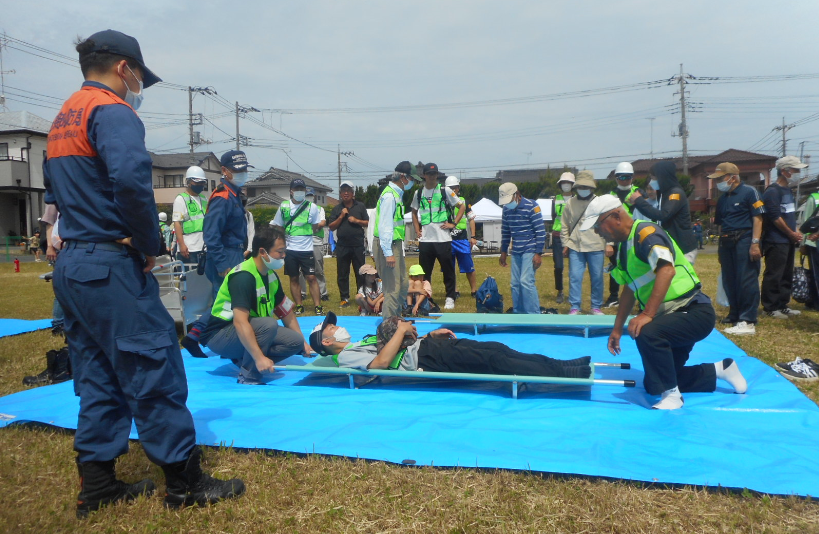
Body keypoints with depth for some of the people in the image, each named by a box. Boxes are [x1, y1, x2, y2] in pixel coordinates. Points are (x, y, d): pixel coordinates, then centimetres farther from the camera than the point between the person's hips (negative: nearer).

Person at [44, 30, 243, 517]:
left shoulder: (62, 120, 19)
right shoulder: (112, 111, -11)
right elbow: (132, 180, -27)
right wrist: (150, 245, -15)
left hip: (71, 264, 10)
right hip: (111, 266, -10)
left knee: (97, 377, 14)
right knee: (154, 368, -4)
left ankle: (98, 487, 22)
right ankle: (185, 482, 6)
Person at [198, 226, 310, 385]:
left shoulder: (271, 275, 2)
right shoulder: (243, 276, -25)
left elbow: (286, 312, 11)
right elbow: (240, 322, -35)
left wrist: (303, 343, 10)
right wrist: (259, 357, -39)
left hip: (246, 333, 8)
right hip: (219, 336, -8)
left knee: (296, 341, -7)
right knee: (268, 324, -33)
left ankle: (244, 360, 3)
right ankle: (248, 377, -18)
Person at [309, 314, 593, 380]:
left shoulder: (362, 342, 27)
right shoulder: (345, 356, -1)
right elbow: (381, 362, -21)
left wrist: (430, 334, 14)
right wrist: (401, 330, -11)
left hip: (426, 345, 9)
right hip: (425, 360, -9)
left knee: (495, 348, -5)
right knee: (492, 359, -19)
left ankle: (560, 365, -5)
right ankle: (562, 377, -19)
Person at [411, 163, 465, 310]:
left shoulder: (445, 191, 1)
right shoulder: (419, 193, 10)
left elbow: (462, 206, 4)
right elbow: (414, 212, 24)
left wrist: (453, 223, -4)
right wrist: (417, 230, 12)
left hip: (443, 238, -3)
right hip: (425, 239, 3)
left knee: (448, 269, 2)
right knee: (424, 271, 8)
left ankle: (450, 298, 12)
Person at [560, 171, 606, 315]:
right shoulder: (570, 203, 8)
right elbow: (565, 226, 10)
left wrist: (608, 243, -6)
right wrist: (565, 244, 6)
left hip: (596, 247, -1)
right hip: (575, 248, 1)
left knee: (597, 278, 5)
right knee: (574, 277, -2)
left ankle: (596, 307, 17)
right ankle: (574, 307, 6)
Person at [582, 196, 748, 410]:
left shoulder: (646, 233, -18)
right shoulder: (624, 246, 11)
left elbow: (667, 271, -34)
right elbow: (630, 289, 21)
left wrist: (647, 315, -38)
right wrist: (617, 328, 21)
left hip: (695, 312, -10)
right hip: (670, 317, 10)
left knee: (647, 333, -37)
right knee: (652, 385, 12)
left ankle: (671, 394, -17)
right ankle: (719, 370, 27)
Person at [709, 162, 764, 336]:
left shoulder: (749, 192, -5)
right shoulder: (722, 198, 16)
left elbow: (757, 218, -10)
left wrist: (755, 243, -18)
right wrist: (721, 246, 18)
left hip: (744, 240, -8)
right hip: (726, 242, 8)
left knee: (747, 280, -9)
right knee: (729, 281, 11)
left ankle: (748, 321, -9)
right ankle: (734, 315, 23)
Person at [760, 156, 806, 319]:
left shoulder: (788, 191, 18)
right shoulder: (773, 191, -13)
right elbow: (775, 217, -18)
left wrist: (796, 232, 8)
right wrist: (792, 234, -10)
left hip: (789, 241, 10)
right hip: (776, 242, -10)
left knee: (787, 275, 13)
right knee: (773, 275, -6)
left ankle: (782, 305, 21)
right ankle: (770, 308, -1)